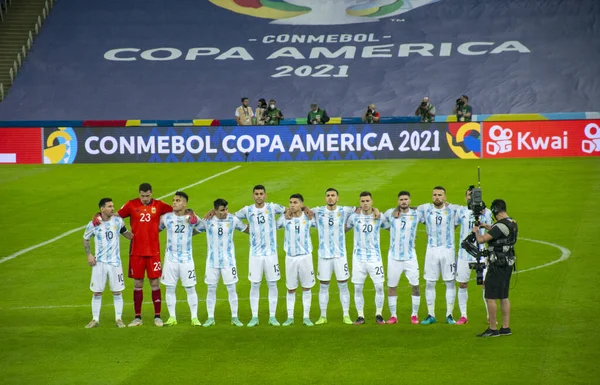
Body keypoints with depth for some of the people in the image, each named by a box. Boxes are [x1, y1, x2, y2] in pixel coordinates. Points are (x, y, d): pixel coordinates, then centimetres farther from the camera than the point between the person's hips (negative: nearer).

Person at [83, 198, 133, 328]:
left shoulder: (118, 221, -3)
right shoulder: (93, 224, -6)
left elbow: (125, 233, 14)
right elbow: (86, 239, 9)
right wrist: (89, 255, -2)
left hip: (115, 262, 1)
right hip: (99, 262, -1)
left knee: (117, 292, 3)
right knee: (97, 292, 4)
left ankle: (118, 319, 12)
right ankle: (95, 319, 14)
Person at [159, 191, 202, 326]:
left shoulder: (192, 218, -6)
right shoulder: (166, 217, -1)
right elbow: (157, 228, 10)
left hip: (186, 259, -1)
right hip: (170, 258, 1)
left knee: (190, 289, 2)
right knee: (170, 289, 4)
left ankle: (194, 317, 9)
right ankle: (172, 317, 12)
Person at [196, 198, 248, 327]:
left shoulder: (233, 220, -4)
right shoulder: (207, 221, -4)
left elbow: (247, 229, 8)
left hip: (228, 260, 0)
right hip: (212, 261, 0)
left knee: (231, 289, 2)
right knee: (211, 289, 5)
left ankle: (234, 317, 10)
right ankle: (210, 318, 13)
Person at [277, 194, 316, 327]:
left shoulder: (308, 218, -2)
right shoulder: (285, 218, -3)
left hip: (305, 256, 0)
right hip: (290, 257, 0)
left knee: (307, 287, 5)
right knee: (290, 289, 6)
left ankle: (306, 317, 13)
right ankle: (290, 317, 14)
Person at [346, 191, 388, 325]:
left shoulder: (380, 217, -1)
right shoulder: (354, 217, 0)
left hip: (374, 256, 0)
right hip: (358, 257, 1)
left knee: (379, 286, -4)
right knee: (357, 288, 1)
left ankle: (379, 315, 10)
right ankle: (360, 316, 10)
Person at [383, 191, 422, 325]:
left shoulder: (416, 214, -1)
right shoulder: (390, 213, 0)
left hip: (410, 257, 0)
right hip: (394, 256, 1)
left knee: (415, 286, -4)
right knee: (391, 286, 3)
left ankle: (414, 315, 9)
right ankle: (393, 316, 14)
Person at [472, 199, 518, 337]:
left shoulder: (500, 226, -21)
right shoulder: (513, 224, 9)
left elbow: (481, 239, -23)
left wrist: (476, 231, -3)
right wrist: (489, 228, 30)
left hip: (498, 264, -9)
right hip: (508, 263, 9)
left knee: (490, 297, -2)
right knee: (504, 297, 15)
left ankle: (492, 329, -1)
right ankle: (506, 328, 17)